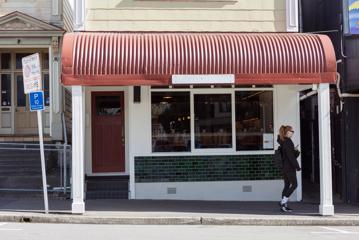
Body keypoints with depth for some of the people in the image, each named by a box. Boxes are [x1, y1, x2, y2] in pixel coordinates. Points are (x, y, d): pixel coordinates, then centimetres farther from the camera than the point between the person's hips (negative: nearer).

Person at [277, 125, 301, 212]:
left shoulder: (283, 141, 14)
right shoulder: (288, 141, -15)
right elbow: (290, 156, -19)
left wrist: (296, 151, 5)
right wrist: (297, 166, -15)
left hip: (284, 167, 9)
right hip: (289, 167, -9)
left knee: (287, 185, 11)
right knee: (294, 184, -3)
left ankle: (284, 205, 11)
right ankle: (283, 202, -6)